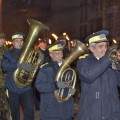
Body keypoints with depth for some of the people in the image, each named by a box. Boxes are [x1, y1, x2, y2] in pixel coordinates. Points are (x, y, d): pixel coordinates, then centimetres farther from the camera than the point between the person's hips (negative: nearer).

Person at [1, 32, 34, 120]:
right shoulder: (8, 54, 3)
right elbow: (4, 66, -15)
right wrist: (18, 65, -28)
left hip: (26, 88, 1)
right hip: (13, 88, -1)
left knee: (29, 112, -2)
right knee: (15, 113, 11)